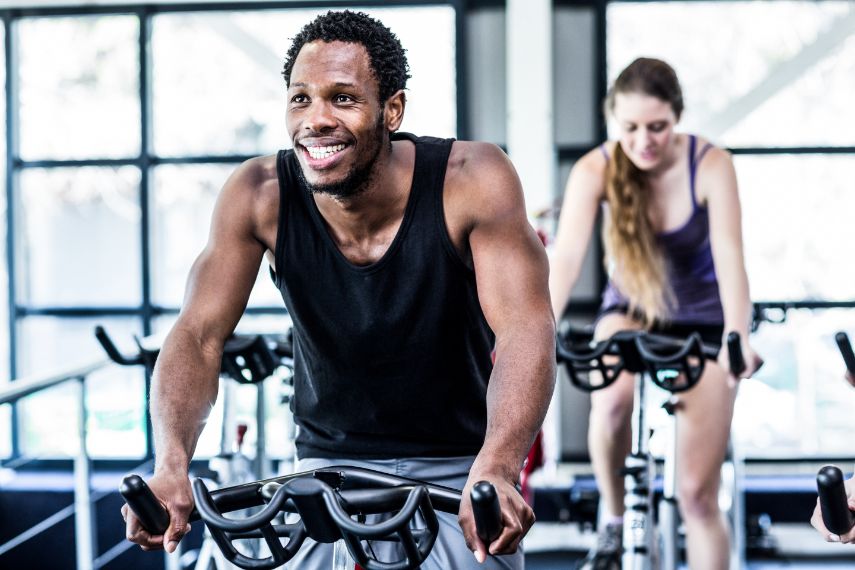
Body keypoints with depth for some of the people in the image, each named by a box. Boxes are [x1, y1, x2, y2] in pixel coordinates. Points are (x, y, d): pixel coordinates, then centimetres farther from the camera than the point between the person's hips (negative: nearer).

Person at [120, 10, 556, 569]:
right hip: (330, 468, 2)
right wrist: (171, 466, -34)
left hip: (458, 470, -1)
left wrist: (495, 469, -45)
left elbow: (525, 328, -28)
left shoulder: (470, 179, -19)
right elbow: (198, 336, -16)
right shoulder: (260, 194, -13)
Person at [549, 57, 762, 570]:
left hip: (702, 321, -1)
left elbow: (730, 256, -32)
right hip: (631, 312, 1)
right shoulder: (595, 170, -20)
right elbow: (566, 255, -31)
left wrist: (737, 339, -48)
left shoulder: (711, 165, -23)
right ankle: (614, 522, -8)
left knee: (698, 494, -5)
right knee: (612, 399, -34)